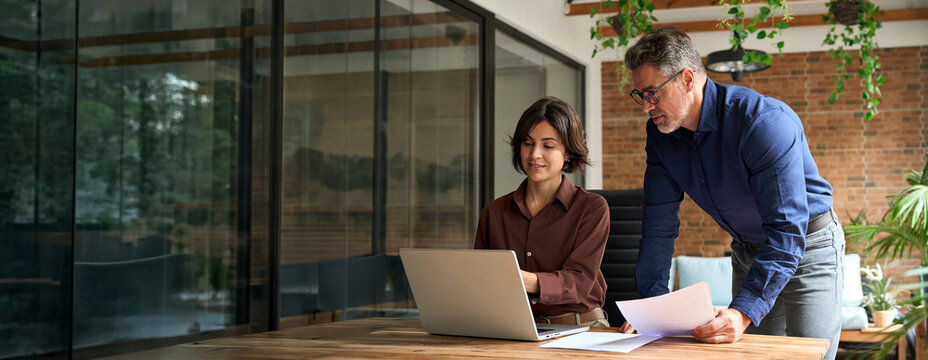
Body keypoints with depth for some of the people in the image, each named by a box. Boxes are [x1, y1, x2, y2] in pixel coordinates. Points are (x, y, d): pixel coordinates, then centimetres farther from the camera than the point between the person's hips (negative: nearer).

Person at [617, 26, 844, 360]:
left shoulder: (765, 122, -30)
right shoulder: (661, 133, -9)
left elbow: (786, 230, -34)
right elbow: (659, 225, -6)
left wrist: (744, 310, -43)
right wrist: (652, 303, -18)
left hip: (807, 247, -6)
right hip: (748, 252, 6)